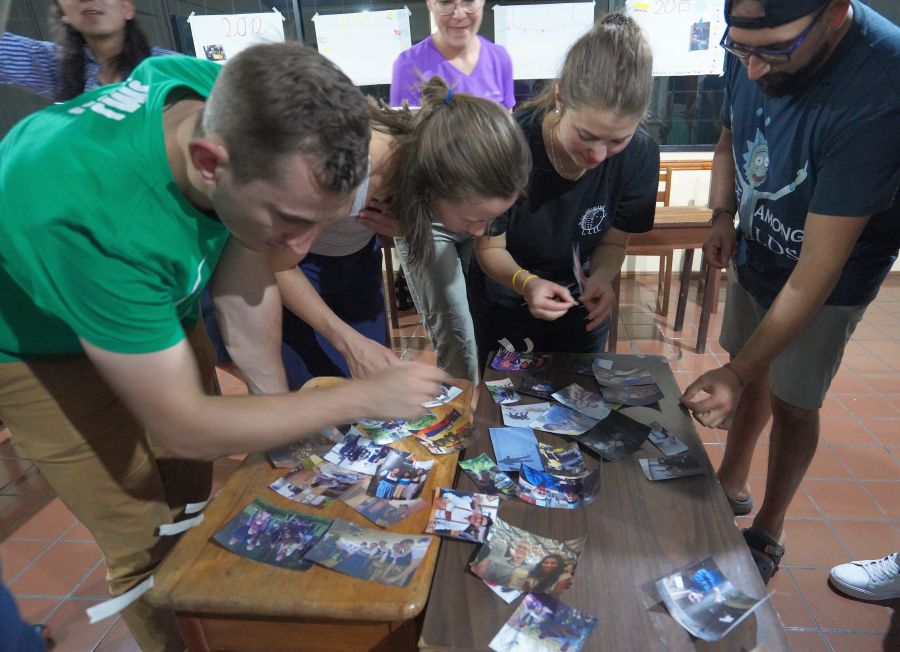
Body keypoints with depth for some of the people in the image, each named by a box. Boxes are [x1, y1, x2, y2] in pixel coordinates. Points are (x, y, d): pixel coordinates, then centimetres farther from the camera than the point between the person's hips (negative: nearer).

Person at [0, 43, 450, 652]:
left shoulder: (235, 105, -25)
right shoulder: (94, 218, -44)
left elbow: (244, 275, -13)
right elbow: (184, 427, -34)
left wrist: (278, 399, -8)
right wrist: (365, 398, -30)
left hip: (147, 302, 5)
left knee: (199, 499, 15)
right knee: (150, 547, 1)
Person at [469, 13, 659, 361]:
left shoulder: (639, 155, -23)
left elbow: (613, 242, -9)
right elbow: (490, 248, -20)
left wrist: (601, 278, -30)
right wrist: (526, 282, -40)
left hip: (581, 300, 2)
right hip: (504, 300, -2)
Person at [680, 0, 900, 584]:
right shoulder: (753, 51, -15)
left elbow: (815, 271, -33)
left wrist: (735, 375, -36)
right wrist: (723, 217, -11)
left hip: (827, 279, -5)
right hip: (754, 254, 5)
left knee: (792, 402, 7)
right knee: (751, 369, 17)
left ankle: (768, 533, 32)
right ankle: (732, 484, 41)